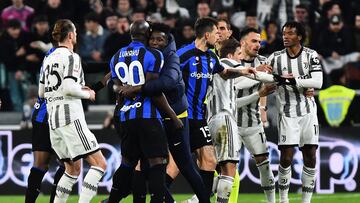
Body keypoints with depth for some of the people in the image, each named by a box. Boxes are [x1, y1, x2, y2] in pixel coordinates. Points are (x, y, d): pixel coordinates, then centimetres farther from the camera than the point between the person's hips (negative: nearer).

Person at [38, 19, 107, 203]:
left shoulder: (49, 59, 16)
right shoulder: (71, 57, -8)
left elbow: (42, 92, 21)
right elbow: (69, 87, -21)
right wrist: (87, 94, -1)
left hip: (53, 119, 9)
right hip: (70, 117, -9)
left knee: (73, 169, 17)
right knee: (99, 164, -9)